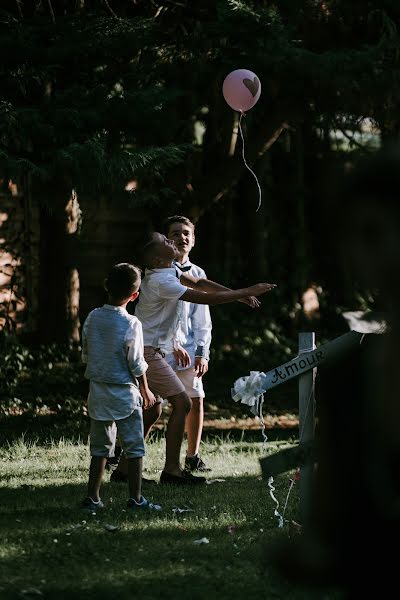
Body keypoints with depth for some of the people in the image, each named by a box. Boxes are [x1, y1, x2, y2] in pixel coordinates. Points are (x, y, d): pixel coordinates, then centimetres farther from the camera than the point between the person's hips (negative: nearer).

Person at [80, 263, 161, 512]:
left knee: (100, 447, 13)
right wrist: (146, 391, 3)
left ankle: (92, 497, 11)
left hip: (98, 389, 5)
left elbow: (86, 355, 7)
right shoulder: (131, 324, -15)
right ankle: (136, 498, 3)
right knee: (134, 447, 3)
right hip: (125, 393, -5)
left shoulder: (92, 318, -1)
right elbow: (137, 364, -11)